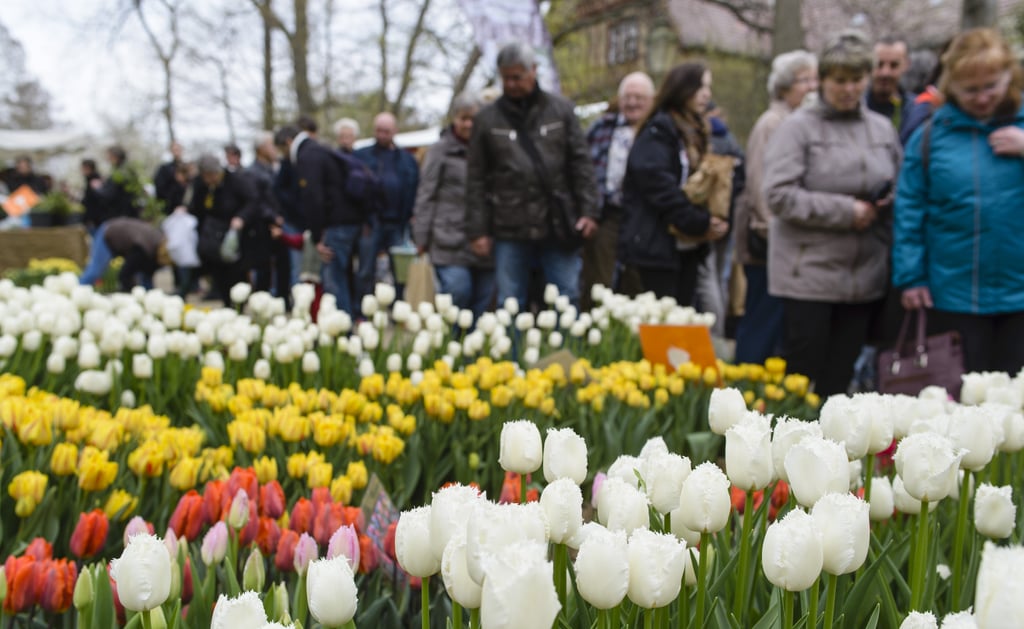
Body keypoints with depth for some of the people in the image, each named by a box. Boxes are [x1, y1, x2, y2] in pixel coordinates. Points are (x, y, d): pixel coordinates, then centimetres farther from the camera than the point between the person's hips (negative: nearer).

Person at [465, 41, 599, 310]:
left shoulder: (561, 110, 6)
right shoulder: (488, 119, 5)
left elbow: (581, 164, 5)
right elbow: (476, 180, 4)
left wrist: (589, 211, -4)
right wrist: (477, 230, 0)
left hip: (559, 227, 0)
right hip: (509, 230, 0)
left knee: (567, 300, 6)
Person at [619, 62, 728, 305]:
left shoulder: (696, 130, 17)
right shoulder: (658, 132, -9)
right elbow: (660, 187, -19)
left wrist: (715, 220, -2)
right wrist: (700, 223, -16)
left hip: (687, 246, 8)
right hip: (657, 245, -8)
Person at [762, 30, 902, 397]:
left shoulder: (882, 129, 12)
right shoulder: (798, 127, -3)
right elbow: (779, 194, -13)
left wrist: (886, 203, -3)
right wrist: (846, 211, -15)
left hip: (865, 275, 5)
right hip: (809, 274, -4)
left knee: (840, 378, 11)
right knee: (802, 374, 1)